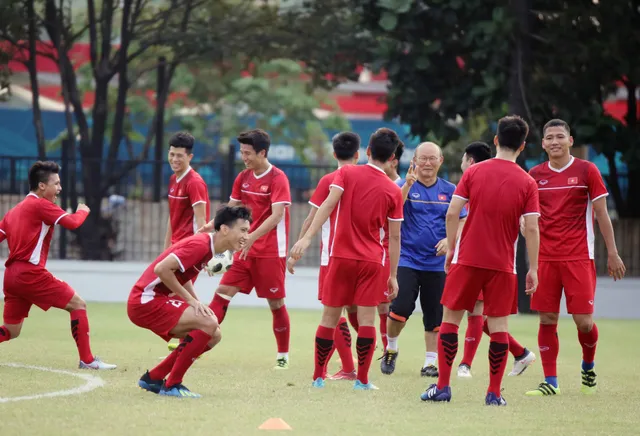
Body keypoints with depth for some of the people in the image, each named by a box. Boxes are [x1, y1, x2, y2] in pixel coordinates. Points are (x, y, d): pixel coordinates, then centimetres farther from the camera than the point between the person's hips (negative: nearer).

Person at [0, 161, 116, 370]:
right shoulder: (40, 205, -5)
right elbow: (72, 222, -12)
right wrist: (83, 211, 8)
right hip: (31, 273, -8)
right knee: (78, 304, -1)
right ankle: (87, 360, -4)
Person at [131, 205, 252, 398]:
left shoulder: (207, 246, 10)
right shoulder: (200, 245, -20)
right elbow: (162, 269, -27)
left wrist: (199, 304, 6)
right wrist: (190, 299, -18)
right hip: (145, 301, -10)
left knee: (213, 336, 11)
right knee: (209, 324, -21)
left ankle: (153, 378, 17)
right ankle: (172, 385, -13)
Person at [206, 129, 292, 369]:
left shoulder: (277, 178, -12)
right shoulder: (243, 178, 8)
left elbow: (276, 215, -21)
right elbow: (232, 209, 15)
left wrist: (251, 237, -32)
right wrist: (212, 225, -4)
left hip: (271, 252, -6)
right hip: (245, 250, 6)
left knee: (276, 303, 2)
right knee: (223, 292, -4)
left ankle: (283, 355, 15)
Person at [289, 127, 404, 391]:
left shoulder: (346, 173, -1)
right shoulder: (393, 191, 1)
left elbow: (328, 205, -14)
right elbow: (394, 237, 3)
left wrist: (307, 238, -19)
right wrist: (393, 275, 9)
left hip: (341, 257, 0)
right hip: (372, 261, 0)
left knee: (330, 316, 7)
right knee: (366, 318, 1)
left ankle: (318, 376, 10)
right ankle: (362, 380, -1)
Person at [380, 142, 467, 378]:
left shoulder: (449, 190, 7)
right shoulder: (404, 186, -1)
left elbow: (462, 222, 10)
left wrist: (450, 239, -9)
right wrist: (407, 185, -33)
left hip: (437, 263, 2)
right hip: (407, 259, -2)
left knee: (434, 317, 3)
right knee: (400, 308, -14)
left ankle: (430, 362, 12)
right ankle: (391, 349, 11)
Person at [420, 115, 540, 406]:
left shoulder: (474, 172, -1)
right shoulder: (527, 183, -2)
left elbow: (452, 213, -4)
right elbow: (531, 229, -6)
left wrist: (451, 248, 8)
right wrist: (533, 268, 0)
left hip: (468, 259, 0)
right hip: (503, 264, 0)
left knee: (451, 317, 8)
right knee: (498, 324, 4)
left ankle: (442, 386, 4)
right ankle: (494, 392, 2)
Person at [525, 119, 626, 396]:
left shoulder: (587, 171, 0)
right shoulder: (535, 175, 8)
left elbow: (602, 214, 2)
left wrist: (612, 253, -1)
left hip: (579, 257, -3)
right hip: (545, 257, 3)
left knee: (584, 321, -6)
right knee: (547, 319, -1)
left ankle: (588, 366, 23)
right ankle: (550, 382, 5)